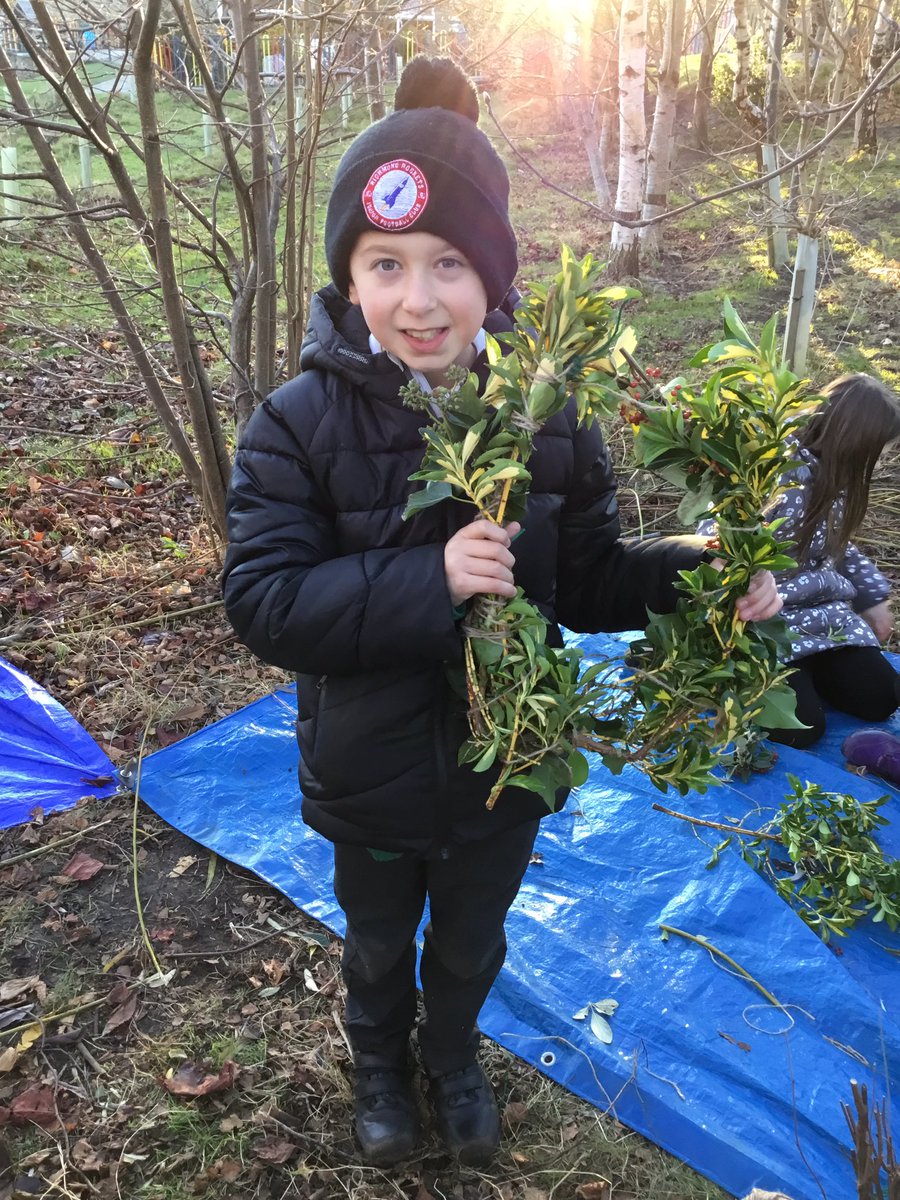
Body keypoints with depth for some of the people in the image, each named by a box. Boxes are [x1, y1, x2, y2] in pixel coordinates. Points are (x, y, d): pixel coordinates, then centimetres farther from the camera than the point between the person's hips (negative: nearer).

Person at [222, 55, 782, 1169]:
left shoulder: (548, 417, -14)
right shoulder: (298, 426, -21)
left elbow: (588, 581, -6)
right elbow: (261, 602, -25)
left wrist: (689, 570, -25)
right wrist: (429, 579, -37)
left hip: (505, 767, 2)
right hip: (371, 780, -1)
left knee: (471, 940, 28)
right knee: (379, 942, 27)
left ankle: (455, 1056, 62)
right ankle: (380, 1059, 61)